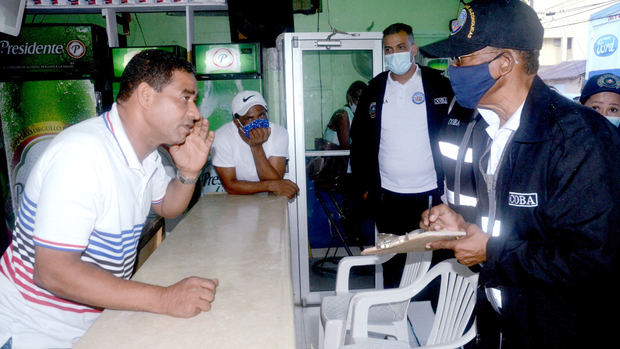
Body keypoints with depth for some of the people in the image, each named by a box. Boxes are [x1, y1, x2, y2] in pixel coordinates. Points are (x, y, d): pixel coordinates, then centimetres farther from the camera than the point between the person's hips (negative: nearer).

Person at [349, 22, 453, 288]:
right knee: (392, 262, 11)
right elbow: (359, 141, 9)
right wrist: (364, 186, 4)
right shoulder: (374, 89, 7)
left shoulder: (439, 85, 1)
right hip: (388, 196, 2)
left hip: (431, 194, -1)